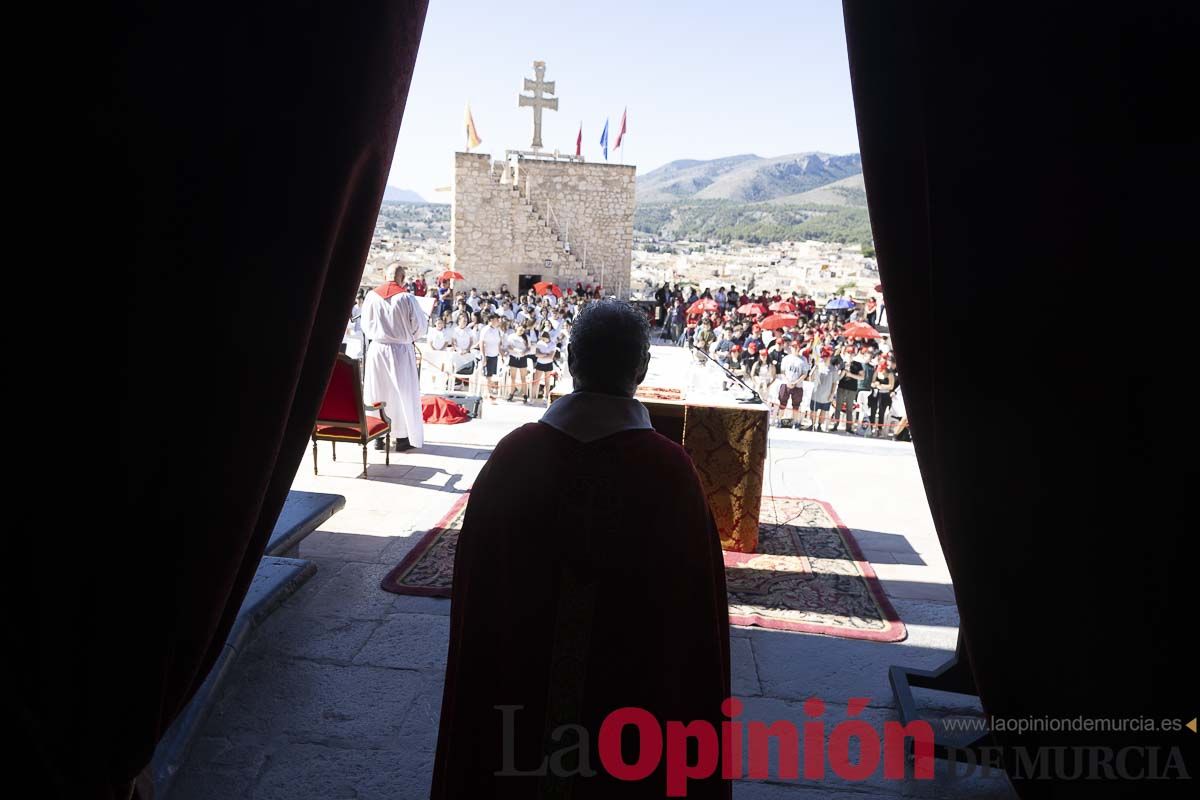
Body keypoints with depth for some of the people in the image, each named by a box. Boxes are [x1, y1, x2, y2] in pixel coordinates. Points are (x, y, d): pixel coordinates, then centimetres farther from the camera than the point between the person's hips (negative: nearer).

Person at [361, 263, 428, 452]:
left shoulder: (372, 295, -4)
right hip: (401, 351, -3)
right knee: (402, 394, 8)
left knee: (378, 393, 12)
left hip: (377, 349, 3)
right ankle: (403, 438, 13)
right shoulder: (407, 298, -13)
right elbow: (420, 326, -4)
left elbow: (365, 325, 7)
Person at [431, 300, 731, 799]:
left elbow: (475, 598, -4)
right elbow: (694, 614, -14)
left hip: (520, 698, 2)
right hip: (631, 701, -1)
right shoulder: (668, 469, -20)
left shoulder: (513, 454, -13)